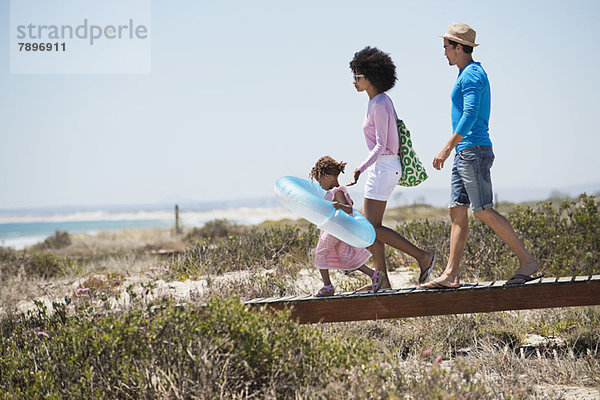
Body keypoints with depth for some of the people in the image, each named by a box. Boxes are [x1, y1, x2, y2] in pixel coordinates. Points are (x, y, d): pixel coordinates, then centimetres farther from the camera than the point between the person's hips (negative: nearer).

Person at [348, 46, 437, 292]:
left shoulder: (379, 105, -16)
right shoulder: (383, 101, 13)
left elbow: (381, 145, -21)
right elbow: (399, 134, 20)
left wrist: (362, 168, -29)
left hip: (383, 167, -10)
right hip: (381, 168, 10)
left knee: (372, 228, -10)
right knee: (370, 227, 8)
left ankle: (423, 257, -8)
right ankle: (381, 281, 8)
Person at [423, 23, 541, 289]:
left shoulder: (471, 75, -11)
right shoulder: (472, 74, 21)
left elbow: (470, 115, -23)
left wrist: (447, 149, -26)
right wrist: (453, 150, 26)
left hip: (473, 151, -10)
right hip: (465, 154, 10)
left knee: (483, 211, -11)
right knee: (457, 211, 5)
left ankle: (526, 260, -6)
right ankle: (451, 274, 3)